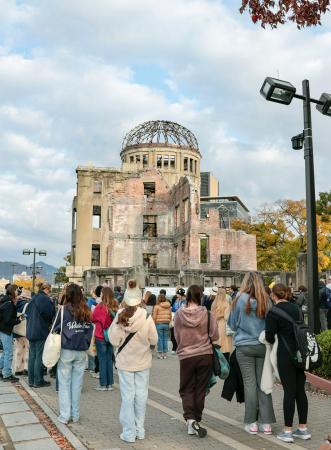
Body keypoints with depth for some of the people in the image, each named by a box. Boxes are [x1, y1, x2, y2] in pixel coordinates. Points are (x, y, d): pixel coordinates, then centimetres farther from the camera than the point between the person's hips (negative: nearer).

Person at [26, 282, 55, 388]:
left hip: (31, 331, 8)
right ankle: (38, 381, 3)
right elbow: (50, 314, -17)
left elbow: (27, 313, 18)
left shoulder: (33, 299, 12)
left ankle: (31, 380, 18)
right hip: (41, 332, -8)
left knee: (32, 356, 12)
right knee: (39, 357, -2)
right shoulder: (45, 299, -15)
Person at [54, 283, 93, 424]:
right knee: (77, 383, 11)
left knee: (64, 383, 8)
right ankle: (75, 415, 18)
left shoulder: (64, 309, -10)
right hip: (81, 351, 3)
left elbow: (56, 329, -5)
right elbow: (90, 329, 5)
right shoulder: (86, 311, 0)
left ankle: (64, 416, 11)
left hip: (66, 351, -3)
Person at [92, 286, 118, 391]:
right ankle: (110, 384, 18)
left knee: (102, 360, 5)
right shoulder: (115, 307, -4)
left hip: (101, 337, -4)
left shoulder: (100, 307, -17)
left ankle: (103, 384, 9)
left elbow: (92, 318, -3)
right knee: (109, 359, 13)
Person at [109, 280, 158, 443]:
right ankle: (140, 430, 22)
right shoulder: (146, 317, -14)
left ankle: (129, 433, 13)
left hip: (125, 361, 0)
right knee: (141, 394, 13)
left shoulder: (120, 316, -13)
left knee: (127, 396, 8)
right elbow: (154, 340, -8)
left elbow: (113, 340, -11)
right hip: (143, 362, 0)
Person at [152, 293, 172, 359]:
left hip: (159, 324, -3)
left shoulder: (157, 306, -6)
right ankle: (165, 353, 13)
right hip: (166, 324, 4)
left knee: (160, 339, 2)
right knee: (165, 339, 9)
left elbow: (154, 317, -5)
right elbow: (170, 316, 10)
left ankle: (160, 353, 4)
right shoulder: (169, 306, 5)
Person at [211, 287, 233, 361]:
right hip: (224, 330, -4)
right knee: (226, 352, 0)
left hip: (215, 329, 4)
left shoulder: (214, 304, 1)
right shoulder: (226, 304, -10)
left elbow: (212, 316, 3)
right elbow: (227, 317, -12)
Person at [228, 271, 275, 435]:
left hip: (244, 346, -2)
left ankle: (251, 423, 9)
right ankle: (266, 423, 10)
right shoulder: (266, 301, -2)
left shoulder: (240, 299, -9)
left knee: (249, 382, 3)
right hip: (263, 346, 2)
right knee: (263, 382, 8)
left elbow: (232, 323, 2)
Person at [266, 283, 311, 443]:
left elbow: (269, 336, -11)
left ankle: (288, 431, 8)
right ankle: (303, 429, 20)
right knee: (300, 390, 12)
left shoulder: (273, 312, -11)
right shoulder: (296, 308, 8)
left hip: (285, 355, -6)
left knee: (289, 392, -1)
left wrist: (274, 341, 9)